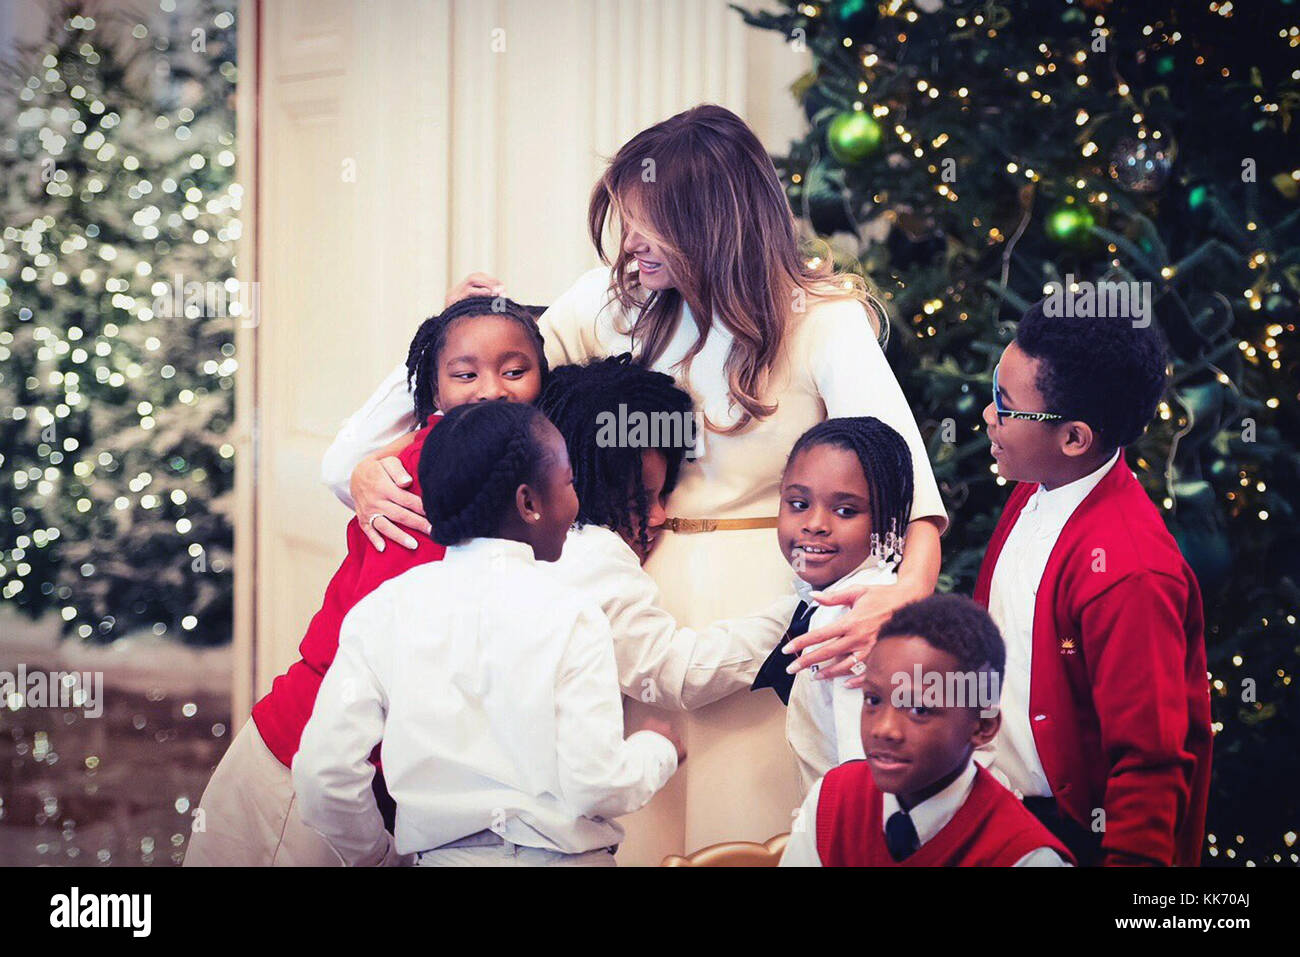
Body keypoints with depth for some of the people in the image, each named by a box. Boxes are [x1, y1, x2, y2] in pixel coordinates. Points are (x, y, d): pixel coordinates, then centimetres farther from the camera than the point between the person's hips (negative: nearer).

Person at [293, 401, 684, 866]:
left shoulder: (381, 610, 0)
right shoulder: (567, 615, -10)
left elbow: (322, 774, -7)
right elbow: (596, 787, -15)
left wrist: (373, 851, 12)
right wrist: (658, 749, 6)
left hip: (440, 856, 3)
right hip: (563, 858, -3)